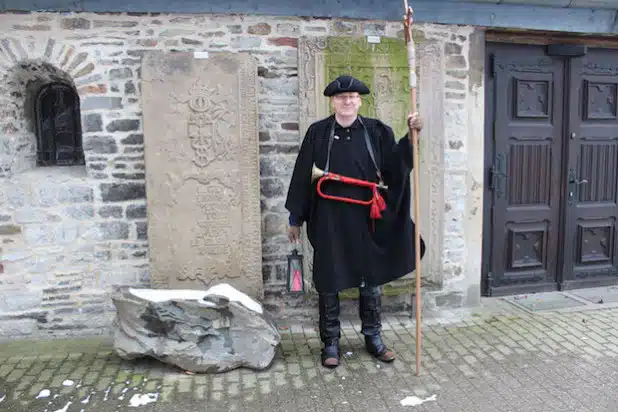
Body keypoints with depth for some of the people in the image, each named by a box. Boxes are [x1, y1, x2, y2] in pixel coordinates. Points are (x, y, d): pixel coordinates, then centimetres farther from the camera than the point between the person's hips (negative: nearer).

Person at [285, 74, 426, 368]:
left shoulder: (376, 131, 3)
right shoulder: (318, 132, 0)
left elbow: (394, 166, -1)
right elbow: (302, 176, 1)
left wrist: (410, 137, -14)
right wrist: (295, 218, 2)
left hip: (366, 217, 2)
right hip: (329, 218, -1)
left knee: (371, 279, 12)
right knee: (328, 281, 6)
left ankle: (373, 337, 31)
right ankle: (331, 342, 23)